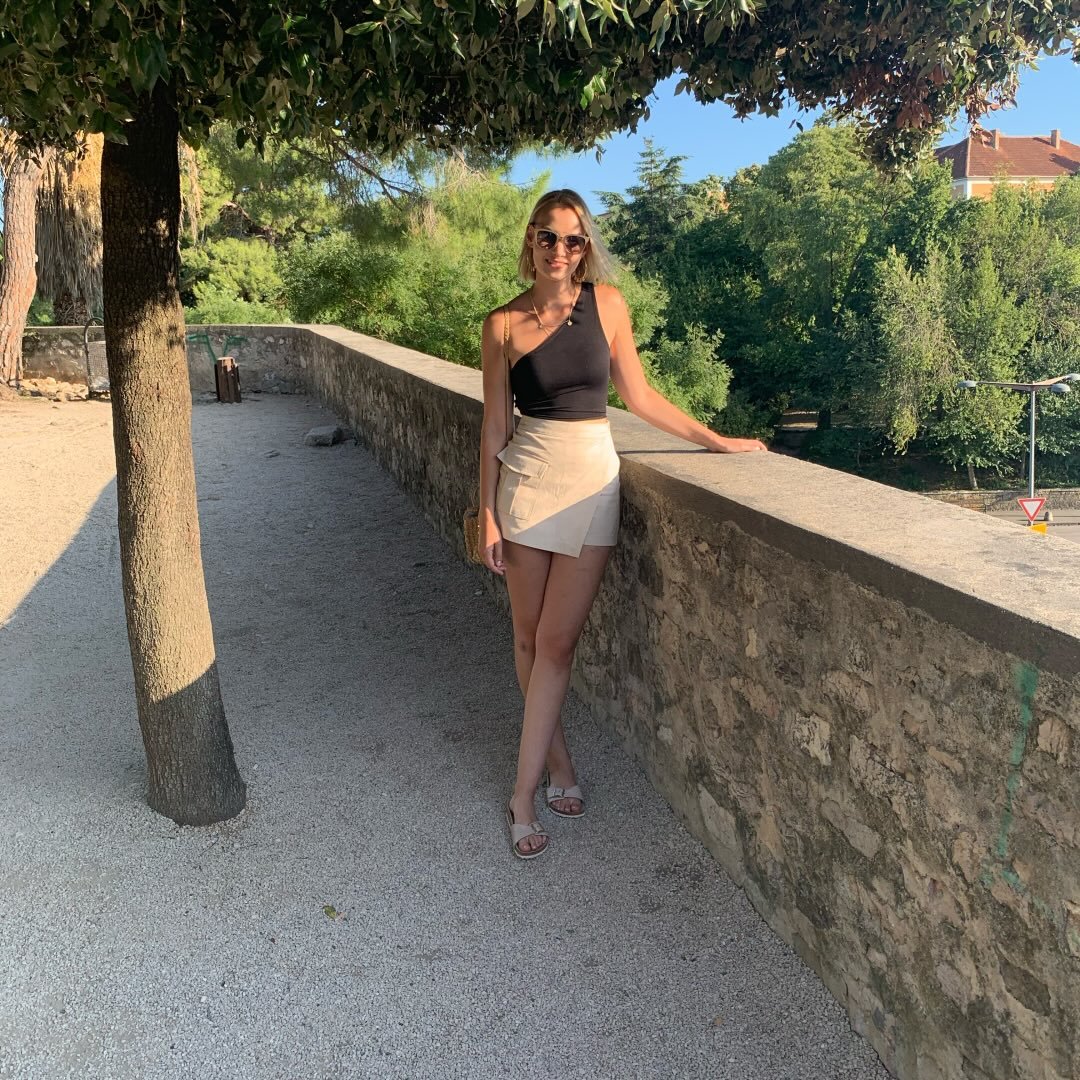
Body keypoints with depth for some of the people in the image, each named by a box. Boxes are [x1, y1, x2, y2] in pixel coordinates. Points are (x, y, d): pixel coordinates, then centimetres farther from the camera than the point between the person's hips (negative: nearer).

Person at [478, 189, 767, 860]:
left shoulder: (606, 302, 1)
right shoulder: (503, 325, 1)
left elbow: (639, 395, 6)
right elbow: (495, 427, 3)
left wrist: (716, 441, 8)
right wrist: (488, 512, 0)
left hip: (590, 481, -1)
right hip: (526, 481, 1)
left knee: (556, 643, -2)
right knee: (529, 638, 7)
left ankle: (525, 796, 8)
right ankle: (560, 763, 27)